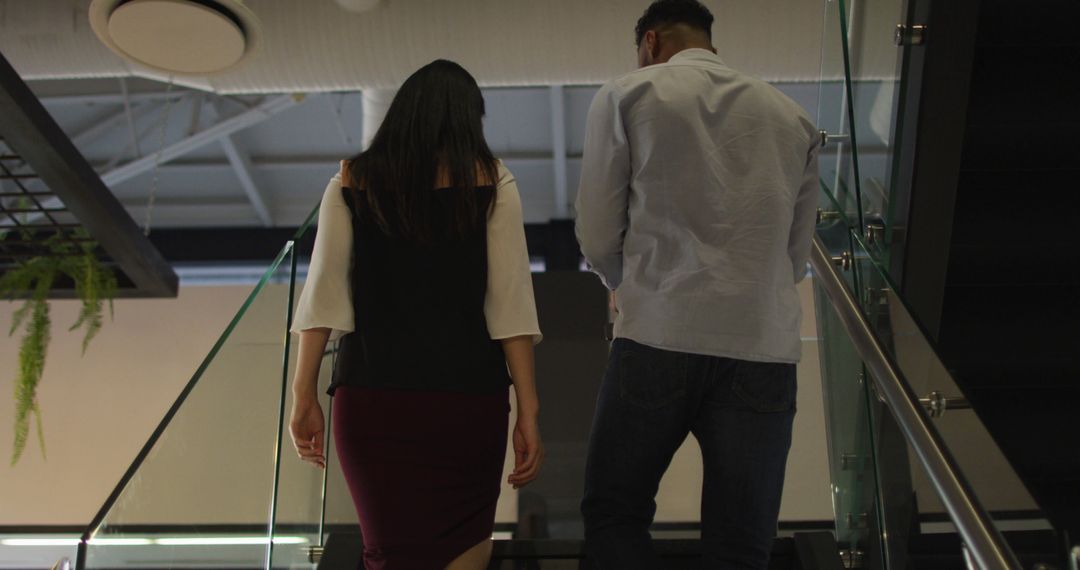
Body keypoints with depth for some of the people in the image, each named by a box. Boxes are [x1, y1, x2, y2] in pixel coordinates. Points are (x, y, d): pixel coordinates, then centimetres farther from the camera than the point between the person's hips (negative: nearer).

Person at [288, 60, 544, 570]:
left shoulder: (351, 182, 9)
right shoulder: (490, 181, 5)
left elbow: (324, 293, 1)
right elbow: (510, 302, -2)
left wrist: (304, 396, 3)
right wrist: (528, 411, -2)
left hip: (369, 396, 2)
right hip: (467, 394, -1)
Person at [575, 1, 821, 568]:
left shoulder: (627, 94, 4)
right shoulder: (793, 116, 14)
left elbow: (597, 236, 4)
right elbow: (795, 254, 18)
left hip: (658, 340, -3)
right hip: (764, 351, 3)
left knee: (612, 518, 12)